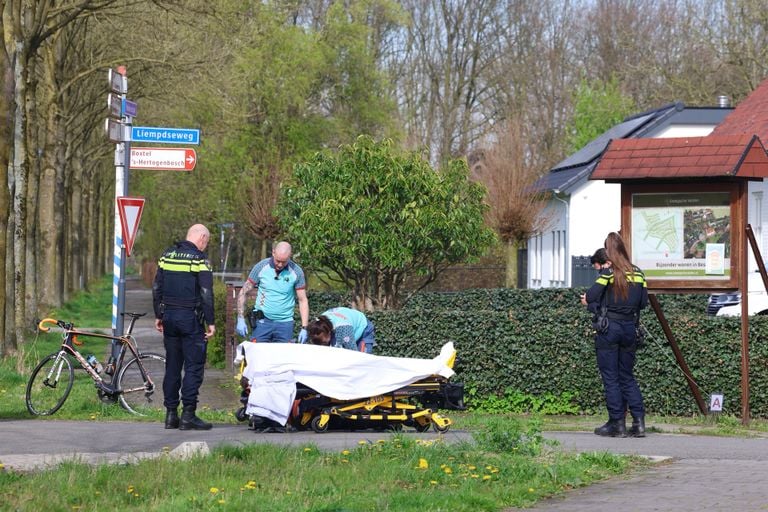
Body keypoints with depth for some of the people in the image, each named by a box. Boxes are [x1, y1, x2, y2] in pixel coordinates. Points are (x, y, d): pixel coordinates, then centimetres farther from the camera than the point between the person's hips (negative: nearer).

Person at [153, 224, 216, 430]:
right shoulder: (199, 258, -9)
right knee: (193, 367, -2)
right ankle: (188, 415, -7)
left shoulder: (167, 255, 10)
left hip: (169, 317, 6)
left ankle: (171, 414, 13)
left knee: (172, 365, 12)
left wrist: (158, 316, 19)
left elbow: (157, 288, 12)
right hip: (190, 318, -6)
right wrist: (210, 322, -9)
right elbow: (206, 293, -13)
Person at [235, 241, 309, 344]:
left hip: (284, 323, 0)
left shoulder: (296, 272, -3)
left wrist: (304, 328, -6)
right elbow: (243, 292, 1)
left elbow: (303, 301, 2)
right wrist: (240, 319, -6)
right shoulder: (261, 267, -4)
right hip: (262, 322, 0)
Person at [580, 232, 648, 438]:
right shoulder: (637, 273, 6)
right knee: (627, 376, 13)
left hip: (608, 328, -5)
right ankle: (639, 422, 3)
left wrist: (588, 300, 5)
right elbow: (643, 302, 8)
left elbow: (591, 297, -16)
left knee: (610, 378, 2)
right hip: (629, 327, 5)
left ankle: (617, 423, 1)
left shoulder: (609, 272, -10)